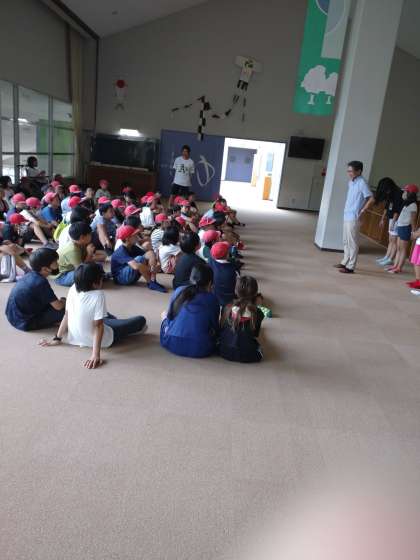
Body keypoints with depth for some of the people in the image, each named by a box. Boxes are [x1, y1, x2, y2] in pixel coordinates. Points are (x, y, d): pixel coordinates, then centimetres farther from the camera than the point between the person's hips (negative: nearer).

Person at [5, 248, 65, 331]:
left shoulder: (30, 275, 1)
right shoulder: (41, 282, -23)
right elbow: (58, 306, -18)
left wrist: (58, 300, 10)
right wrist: (63, 301, 3)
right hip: (24, 322, -9)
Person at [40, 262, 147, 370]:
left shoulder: (73, 289, -11)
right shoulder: (98, 295, -27)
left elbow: (66, 316, -5)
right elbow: (98, 326, -28)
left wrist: (57, 339, 4)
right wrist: (96, 354, -27)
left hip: (74, 338, 7)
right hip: (98, 340, -6)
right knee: (141, 320, 9)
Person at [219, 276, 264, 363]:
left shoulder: (228, 309, -10)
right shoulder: (257, 313, -14)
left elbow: (221, 328, 4)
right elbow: (256, 334, 2)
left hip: (225, 353, 1)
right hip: (248, 357, -1)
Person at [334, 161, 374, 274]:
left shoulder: (361, 183, -15)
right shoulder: (351, 182, 12)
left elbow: (371, 199, -19)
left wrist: (362, 211, -13)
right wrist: (346, 210, 15)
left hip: (353, 218, -9)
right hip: (347, 216, 9)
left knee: (352, 243, -3)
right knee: (346, 242, 16)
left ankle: (350, 267, 2)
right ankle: (345, 262, 27)